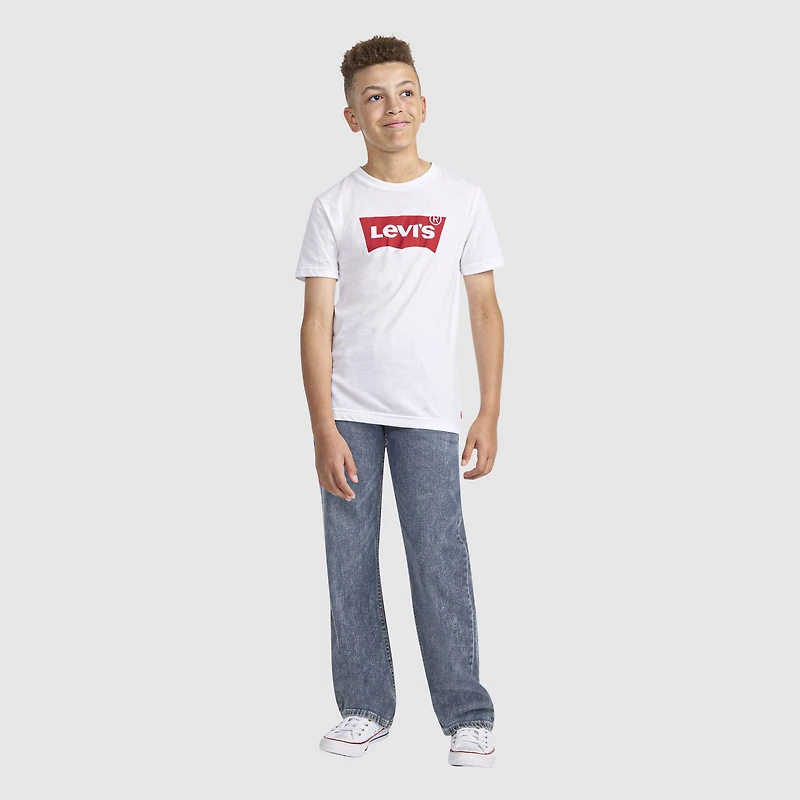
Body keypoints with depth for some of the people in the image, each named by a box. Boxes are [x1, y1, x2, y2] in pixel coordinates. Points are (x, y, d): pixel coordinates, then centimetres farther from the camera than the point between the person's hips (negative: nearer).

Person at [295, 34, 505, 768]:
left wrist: (490, 415, -1)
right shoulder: (335, 207, 3)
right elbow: (317, 321, -1)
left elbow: (485, 309, 6)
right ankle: (367, 708, 18)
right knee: (350, 564, 5)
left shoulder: (462, 200, 5)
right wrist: (323, 429, -8)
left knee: (441, 563, -3)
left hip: (428, 414, -1)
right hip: (348, 412, 1)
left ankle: (468, 715, 8)